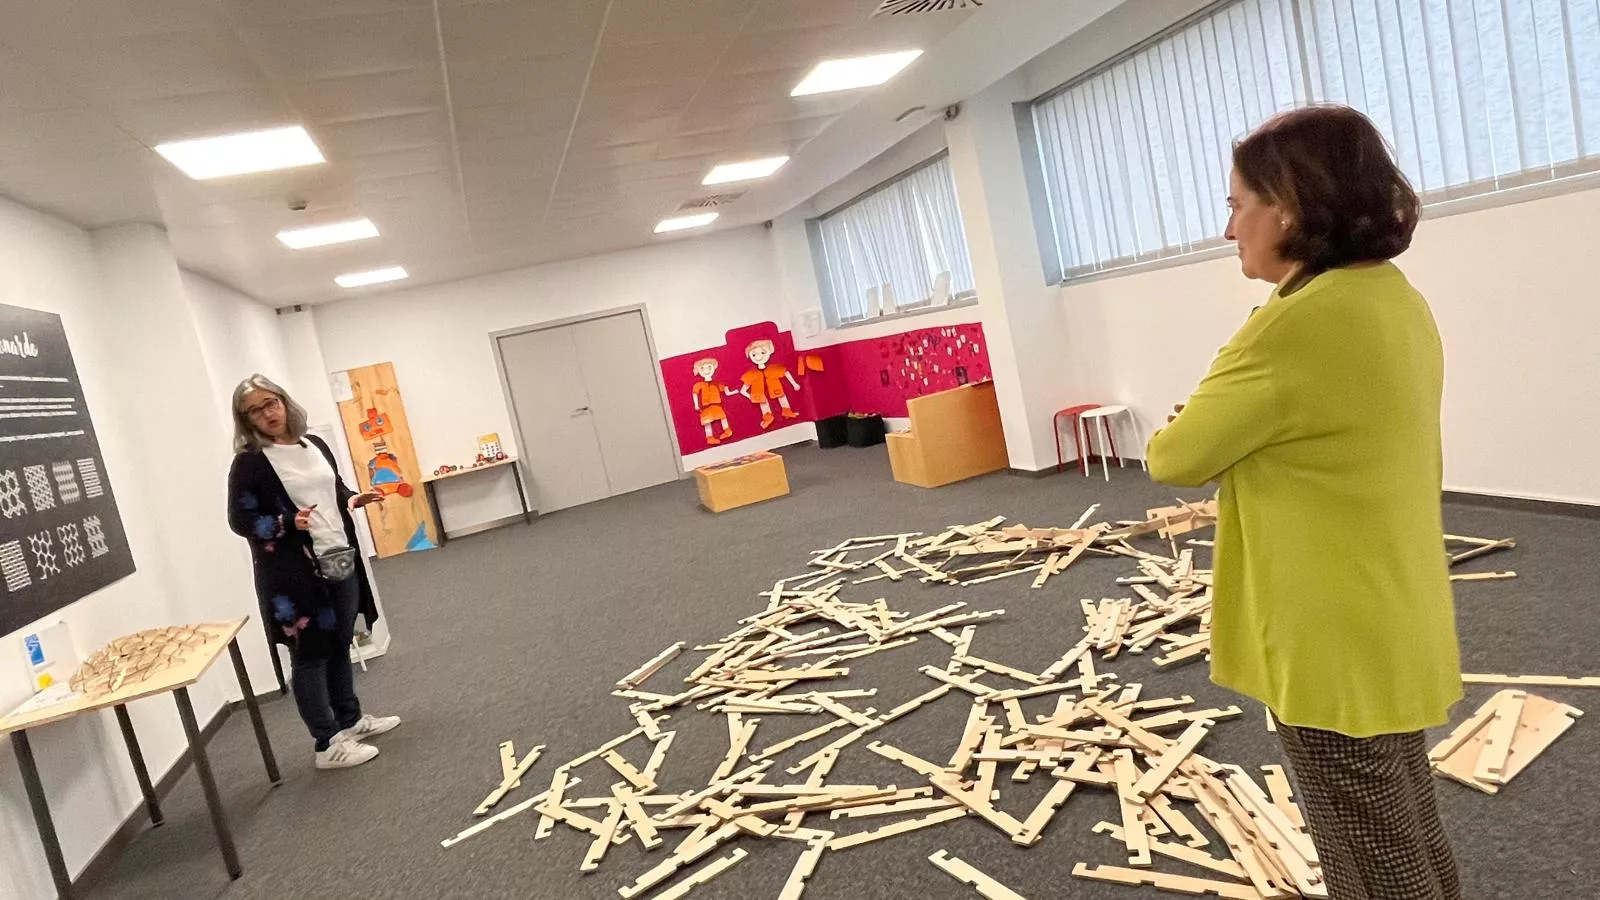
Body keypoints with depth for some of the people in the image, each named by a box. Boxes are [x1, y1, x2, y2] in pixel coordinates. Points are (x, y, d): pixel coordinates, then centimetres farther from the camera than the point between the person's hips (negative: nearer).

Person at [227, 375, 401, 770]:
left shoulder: (313, 444, 9)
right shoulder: (249, 463, -10)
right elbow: (240, 521, -10)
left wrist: (354, 499, 1)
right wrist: (289, 522, -24)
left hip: (341, 562, 6)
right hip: (295, 574, -6)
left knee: (340, 646, 17)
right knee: (311, 655, 2)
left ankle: (350, 720, 33)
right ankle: (328, 745, 11)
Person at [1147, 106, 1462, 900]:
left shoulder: (1298, 323, -25)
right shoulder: (1397, 300, 4)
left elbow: (1173, 458, -14)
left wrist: (1215, 419, 5)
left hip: (1334, 652, -9)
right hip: (1396, 637, 9)